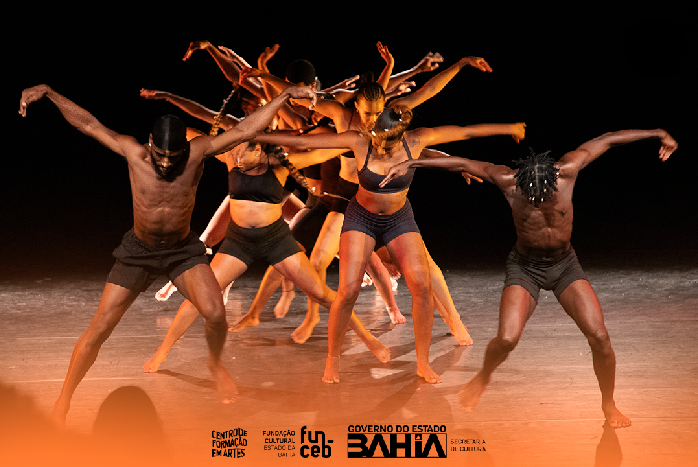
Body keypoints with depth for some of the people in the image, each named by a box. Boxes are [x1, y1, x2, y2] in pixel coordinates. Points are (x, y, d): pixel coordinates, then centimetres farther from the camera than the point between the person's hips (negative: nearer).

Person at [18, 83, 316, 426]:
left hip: (183, 249, 0)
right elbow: (88, 123, -12)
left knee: (215, 313, -22)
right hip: (139, 250, 0)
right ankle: (64, 399, 18)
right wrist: (48, 92, -15)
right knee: (98, 330, -2)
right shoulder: (133, 153, -19)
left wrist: (284, 95, -25)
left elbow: (244, 130, -21)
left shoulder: (197, 153, -20)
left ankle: (215, 364, 12)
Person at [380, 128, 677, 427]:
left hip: (565, 265, 2)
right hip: (525, 267, -1)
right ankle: (483, 377, 16)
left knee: (599, 337, -10)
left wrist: (657, 134, -3)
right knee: (506, 339, -19)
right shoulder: (508, 182, -23)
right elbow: (461, 163, -14)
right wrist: (411, 164, -11)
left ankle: (609, 405, 14)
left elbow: (606, 140, -10)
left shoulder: (567, 171, -21)